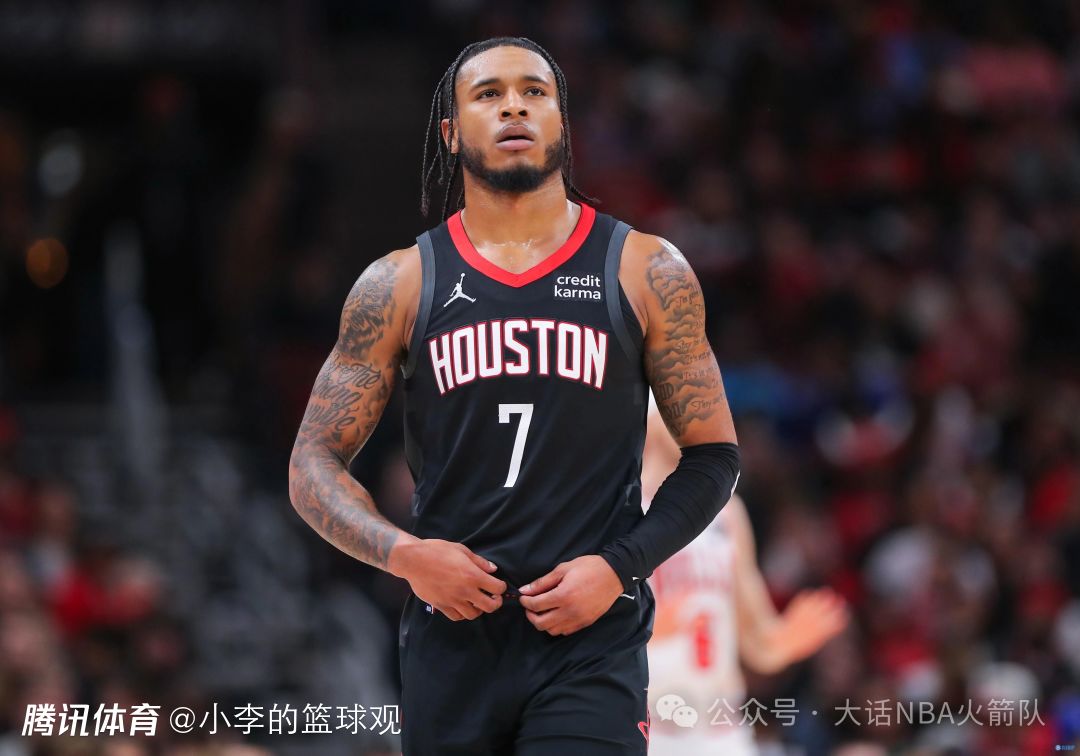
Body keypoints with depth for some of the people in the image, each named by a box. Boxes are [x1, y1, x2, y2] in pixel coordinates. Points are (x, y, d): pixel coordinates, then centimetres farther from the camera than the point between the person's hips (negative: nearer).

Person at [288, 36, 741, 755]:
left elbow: (713, 455, 7)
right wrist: (402, 553, -12)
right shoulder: (401, 284, 6)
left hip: (592, 642, -2)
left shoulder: (644, 272, 4)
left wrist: (620, 566, -9)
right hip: (452, 637, 2)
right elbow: (314, 465, 7)